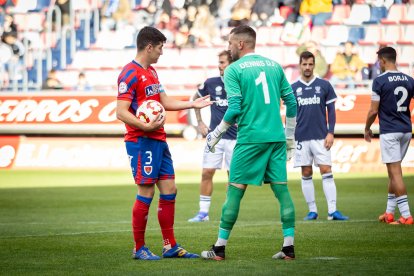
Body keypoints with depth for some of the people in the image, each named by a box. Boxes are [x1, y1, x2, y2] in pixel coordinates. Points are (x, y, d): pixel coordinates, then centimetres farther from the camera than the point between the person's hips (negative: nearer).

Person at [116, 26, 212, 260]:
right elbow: (122, 112, -19)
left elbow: (164, 101, 27)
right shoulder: (130, 74, -13)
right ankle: (139, 248, 3)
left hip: (159, 140, 9)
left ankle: (171, 246, 15)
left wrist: (192, 104, 27)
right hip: (141, 142, -9)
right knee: (146, 193, -7)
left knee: (169, 190, 9)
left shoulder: (151, 72, 17)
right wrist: (146, 126, -29)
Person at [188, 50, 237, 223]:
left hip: (234, 138, -2)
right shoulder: (211, 84, 1)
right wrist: (199, 122, 13)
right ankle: (203, 212, 6)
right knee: (207, 172, -1)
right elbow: (195, 98, 18)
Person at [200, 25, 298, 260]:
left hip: (250, 138, -5)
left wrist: (215, 135, 1)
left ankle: (220, 248, 5)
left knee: (235, 190, 1)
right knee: (282, 189, 6)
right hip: (276, 137, 5)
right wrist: (290, 137, 21)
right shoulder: (274, 65, 13)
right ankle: (289, 247, 3)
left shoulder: (233, 70, -3)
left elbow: (235, 109, -10)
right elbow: (291, 103, 13)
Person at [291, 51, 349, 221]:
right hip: (301, 138, 1)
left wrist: (330, 133, -4)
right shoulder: (293, 88, 5)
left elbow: (331, 111, 5)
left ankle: (332, 211, -9)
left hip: (321, 137, -1)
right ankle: (312, 210, 9)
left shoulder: (324, 86, 4)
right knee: (306, 174, 3)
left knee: (326, 172, -7)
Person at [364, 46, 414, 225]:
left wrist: (367, 129, 7)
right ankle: (389, 212, 21)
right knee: (393, 171, 16)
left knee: (395, 172, -5)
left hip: (389, 132, -6)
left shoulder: (380, 81, -10)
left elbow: (373, 111, -8)